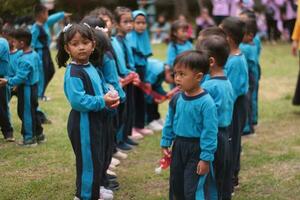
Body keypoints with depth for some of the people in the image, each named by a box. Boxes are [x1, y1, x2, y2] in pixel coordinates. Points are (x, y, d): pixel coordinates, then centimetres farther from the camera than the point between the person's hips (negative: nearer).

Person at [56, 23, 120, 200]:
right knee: (89, 162, -2)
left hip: (96, 121, 10)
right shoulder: (73, 73, -20)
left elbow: (99, 91, 19)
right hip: (83, 124, -10)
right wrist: (102, 101, -24)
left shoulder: (91, 68, 10)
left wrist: (109, 99, -3)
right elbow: (78, 100, -29)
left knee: (99, 160, 21)